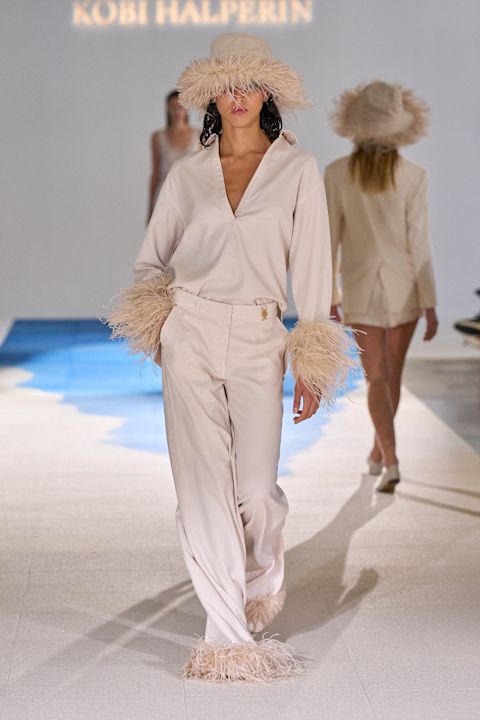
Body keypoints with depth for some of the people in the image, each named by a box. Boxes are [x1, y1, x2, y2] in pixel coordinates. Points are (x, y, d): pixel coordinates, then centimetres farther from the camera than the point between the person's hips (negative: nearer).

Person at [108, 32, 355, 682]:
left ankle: (263, 575, 32)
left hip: (257, 340, -1)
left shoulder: (298, 170, 4)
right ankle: (228, 636, 6)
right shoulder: (187, 173, 10)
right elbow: (152, 259, 17)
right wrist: (153, 312, -4)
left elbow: (311, 270, 2)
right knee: (202, 487, -3)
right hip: (190, 335, 2)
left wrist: (311, 366, -2)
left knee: (256, 489, -3)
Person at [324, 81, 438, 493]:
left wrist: (330, 295, 7)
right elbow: (419, 243, -10)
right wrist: (430, 304, -4)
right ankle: (378, 453, 33)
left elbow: (331, 238, -3)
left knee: (376, 377, 4)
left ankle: (391, 462, -10)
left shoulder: (337, 174, -8)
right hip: (404, 287, 0)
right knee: (392, 373, 17)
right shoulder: (413, 176, -11)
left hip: (360, 287, 0)